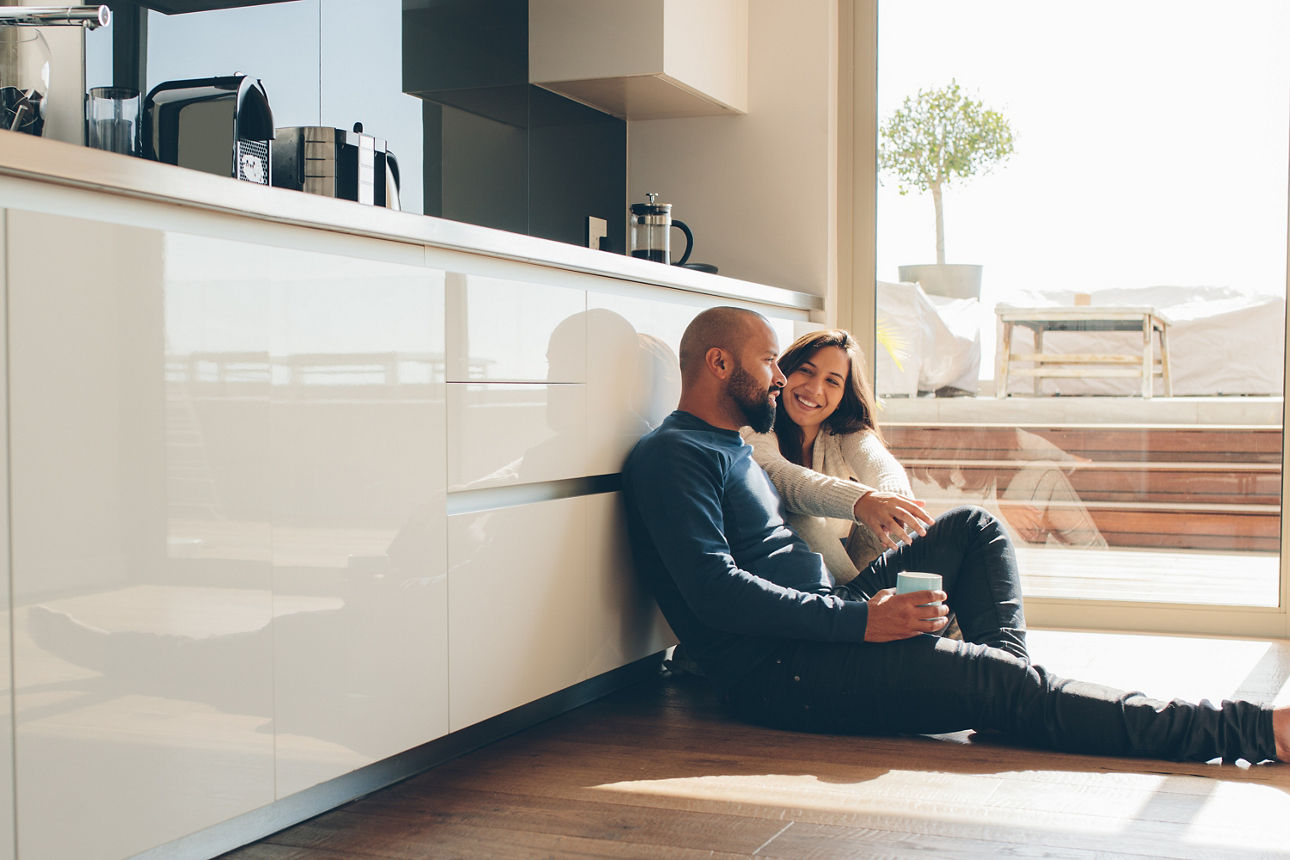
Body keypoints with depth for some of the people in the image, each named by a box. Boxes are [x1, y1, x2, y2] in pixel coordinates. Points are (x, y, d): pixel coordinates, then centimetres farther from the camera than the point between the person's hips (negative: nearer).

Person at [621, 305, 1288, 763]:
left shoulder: (730, 449, 22)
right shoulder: (671, 454, -11)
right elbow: (715, 592, -23)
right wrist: (859, 620, -25)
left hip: (824, 632, 11)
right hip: (775, 674, -11)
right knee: (1002, 686, -22)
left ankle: (1006, 664, -6)